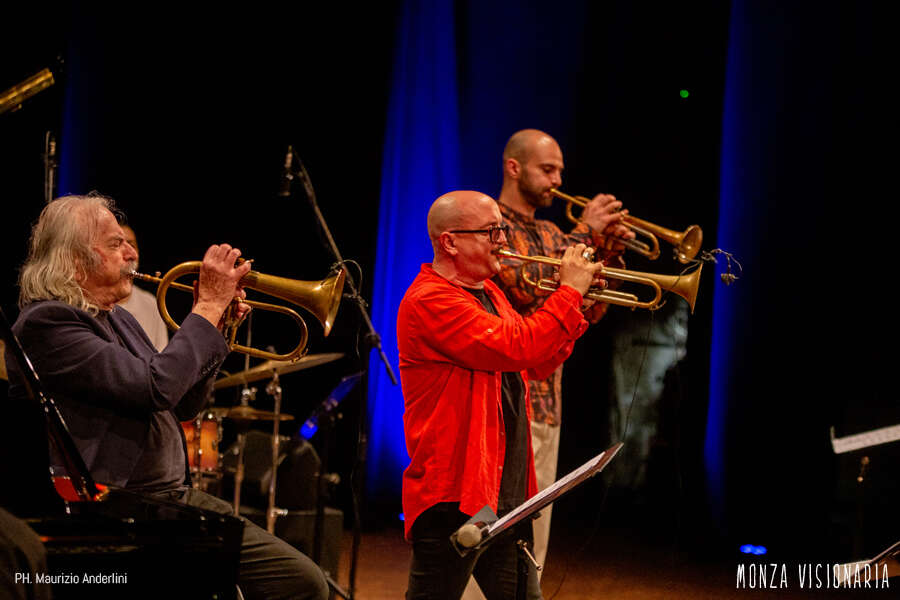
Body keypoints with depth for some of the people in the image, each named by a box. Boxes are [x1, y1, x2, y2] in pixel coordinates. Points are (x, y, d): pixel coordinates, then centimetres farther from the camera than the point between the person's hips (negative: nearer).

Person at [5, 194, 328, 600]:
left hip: (177, 497, 9)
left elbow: (182, 406, 22)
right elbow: (156, 388, -22)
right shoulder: (45, 323, -12)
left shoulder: (118, 320, 18)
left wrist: (214, 321, 8)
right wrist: (209, 305, -12)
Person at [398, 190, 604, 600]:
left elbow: (534, 366, 22)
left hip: (509, 497, 10)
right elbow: (517, 348, -25)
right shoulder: (430, 299, -16)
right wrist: (570, 291, -15)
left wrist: (578, 312, 10)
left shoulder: (488, 292, 16)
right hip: (455, 498, -10)